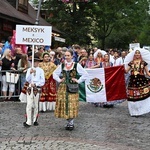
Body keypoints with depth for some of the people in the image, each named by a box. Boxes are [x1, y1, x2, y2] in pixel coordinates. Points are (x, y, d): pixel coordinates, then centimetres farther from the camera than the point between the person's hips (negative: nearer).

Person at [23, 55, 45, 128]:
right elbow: (27, 79, -4)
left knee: (36, 105, 7)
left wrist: (35, 84, -13)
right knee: (29, 105, -6)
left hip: (37, 89, 0)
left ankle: (35, 120, 20)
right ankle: (28, 121, -5)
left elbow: (42, 81, -3)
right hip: (30, 88, 0)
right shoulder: (29, 69, 5)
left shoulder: (41, 70, 1)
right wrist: (30, 73, -19)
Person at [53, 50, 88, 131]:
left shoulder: (76, 65, 0)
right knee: (64, 104, 3)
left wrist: (78, 81, -3)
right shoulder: (62, 65, 9)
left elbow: (85, 74, 2)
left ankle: (71, 122, 6)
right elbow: (54, 73, 20)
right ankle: (68, 122, 15)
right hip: (63, 87, 3)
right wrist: (59, 80, 7)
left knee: (72, 105, -4)